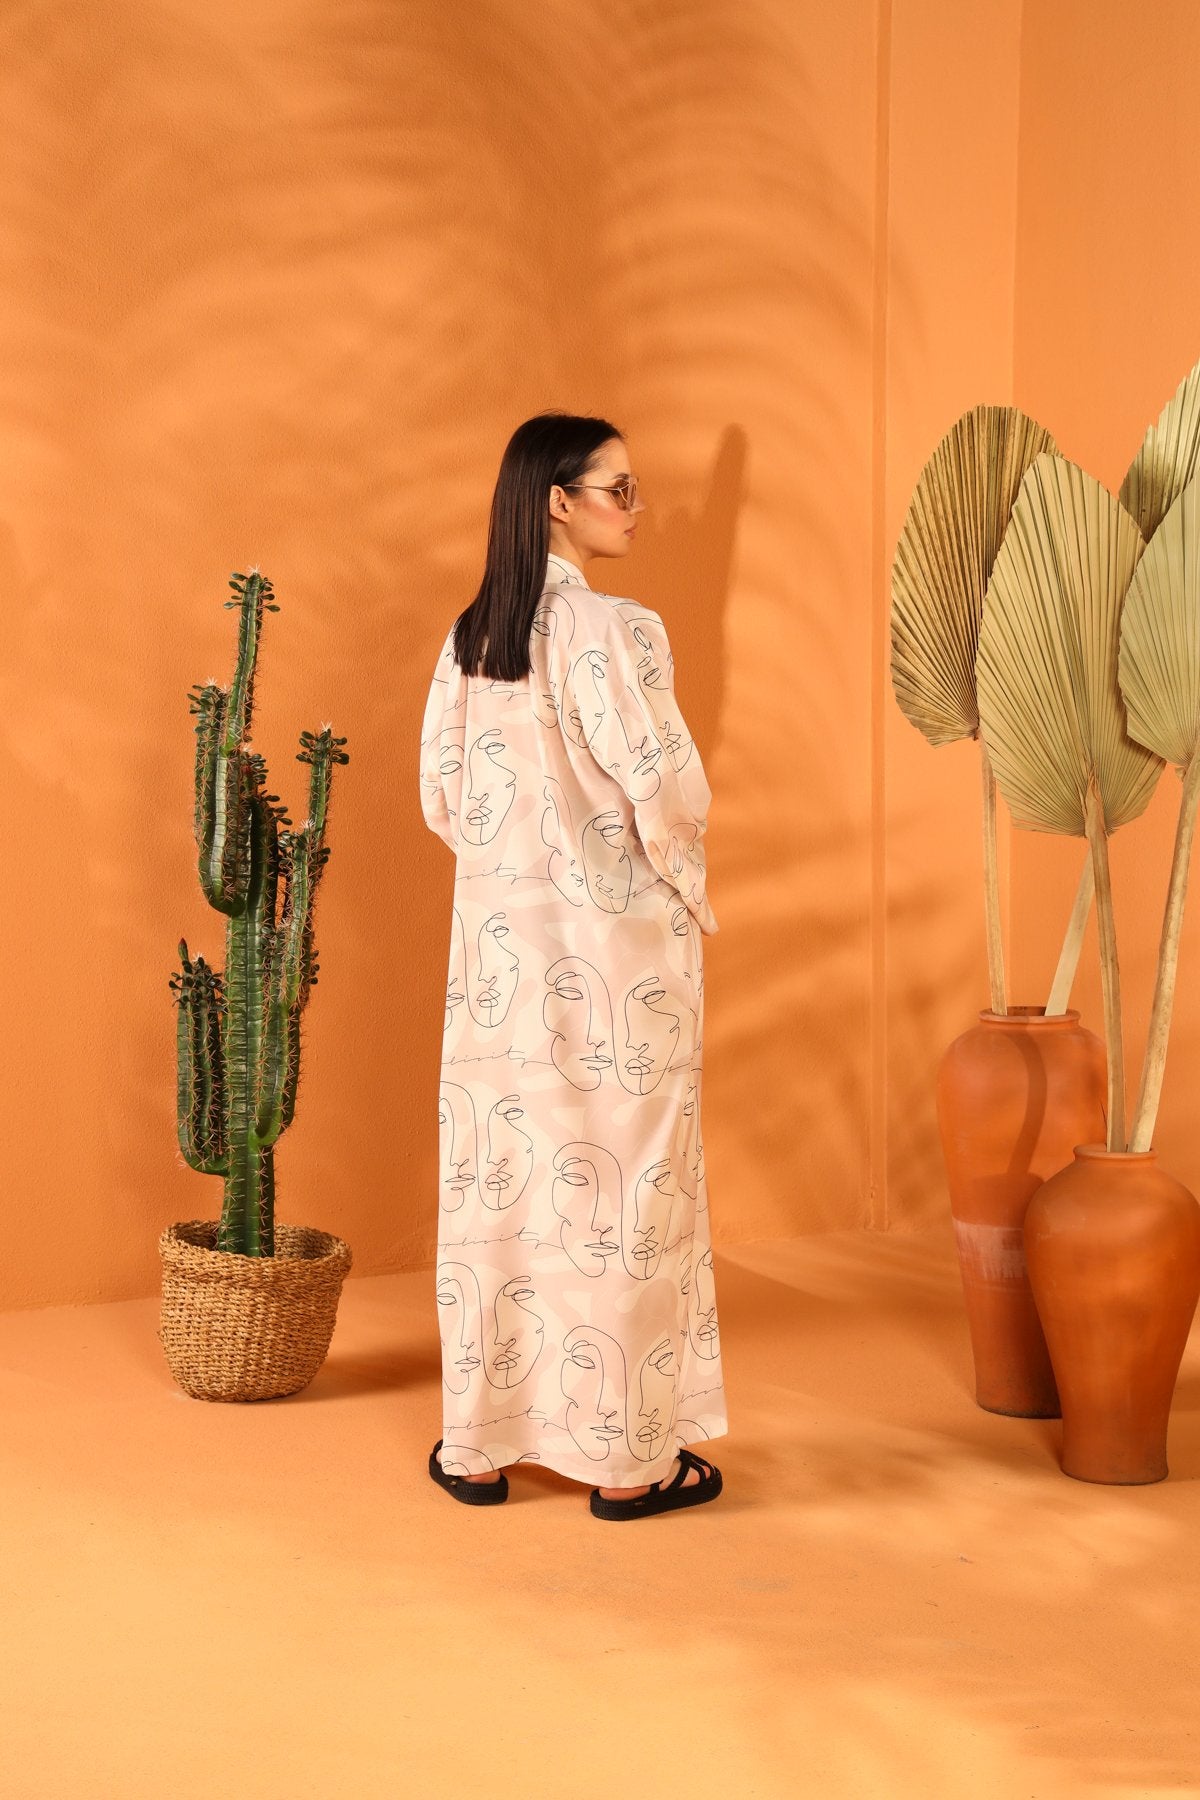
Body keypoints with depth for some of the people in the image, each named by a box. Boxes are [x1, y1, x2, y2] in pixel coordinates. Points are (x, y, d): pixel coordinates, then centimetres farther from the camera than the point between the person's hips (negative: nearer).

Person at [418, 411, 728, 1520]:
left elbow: (442, 795, 9)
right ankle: (629, 1459, 12)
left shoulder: (469, 635, 6)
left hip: (501, 942, 6)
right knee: (618, 1184, 3)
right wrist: (691, 893, 2)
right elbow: (665, 790, -16)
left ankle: (481, 1443, 20)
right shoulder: (615, 630, -14)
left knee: (496, 1178, 11)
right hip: (617, 945, -6)